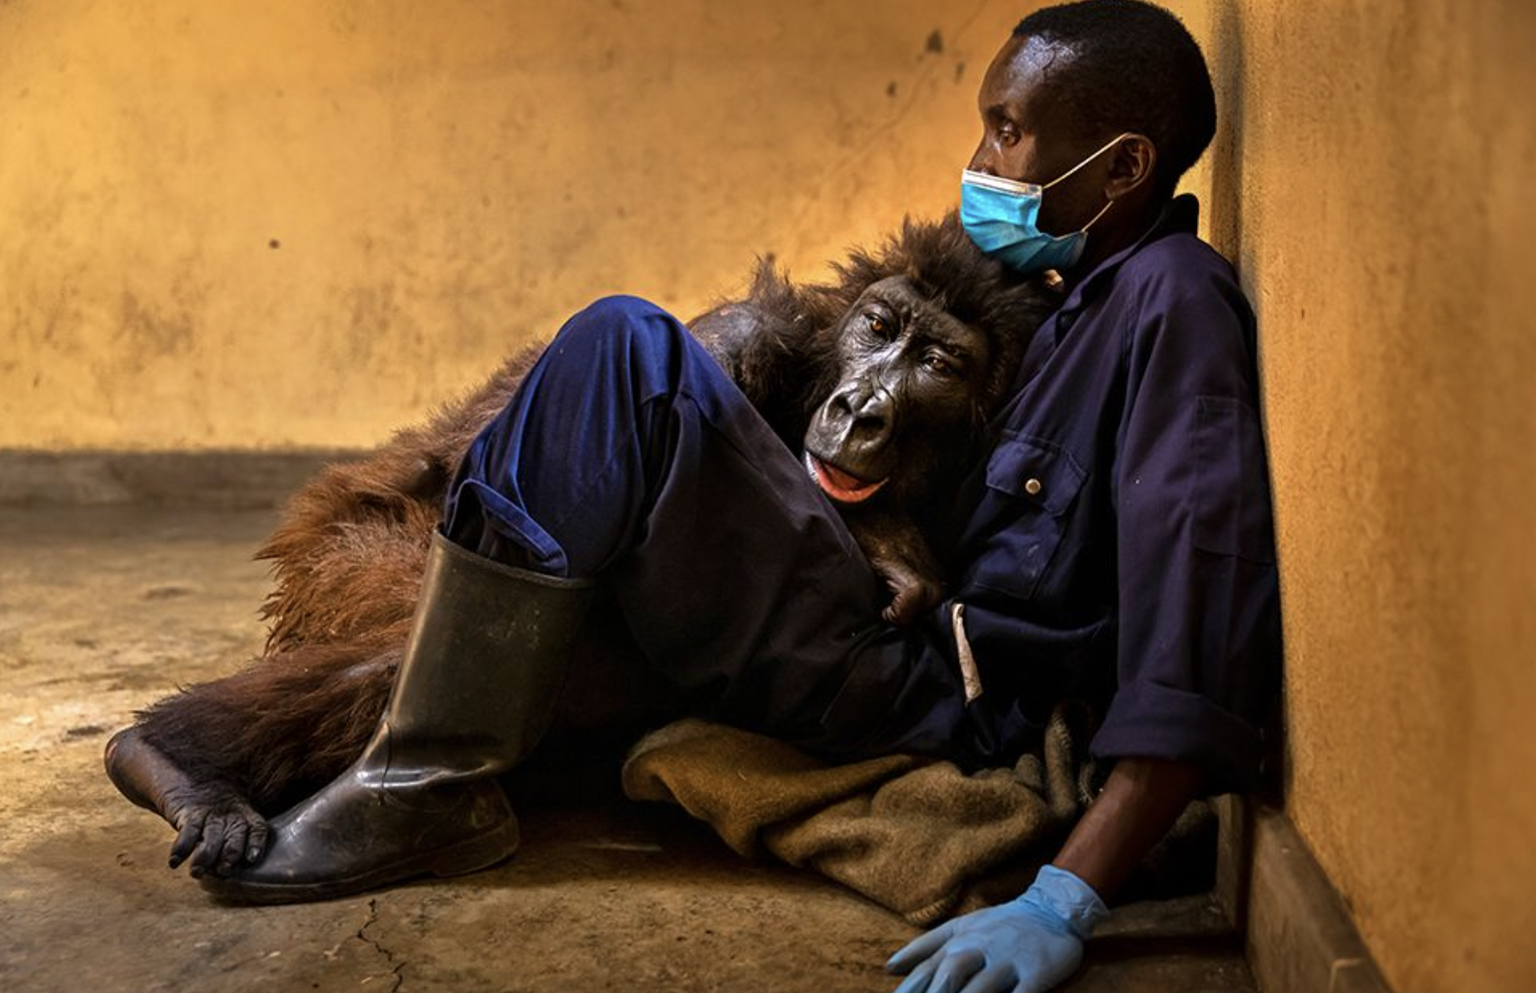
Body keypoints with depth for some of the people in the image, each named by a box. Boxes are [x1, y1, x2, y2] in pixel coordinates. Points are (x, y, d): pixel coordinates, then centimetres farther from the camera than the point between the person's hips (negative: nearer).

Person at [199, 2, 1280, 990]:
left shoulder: (1174, 297, -13)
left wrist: (1067, 902, -31)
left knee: (626, 352, -20)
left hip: (936, 704, -10)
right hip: (921, 661, 10)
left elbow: (1204, 620, -24)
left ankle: (430, 787, -14)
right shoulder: (1095, 300, 17)